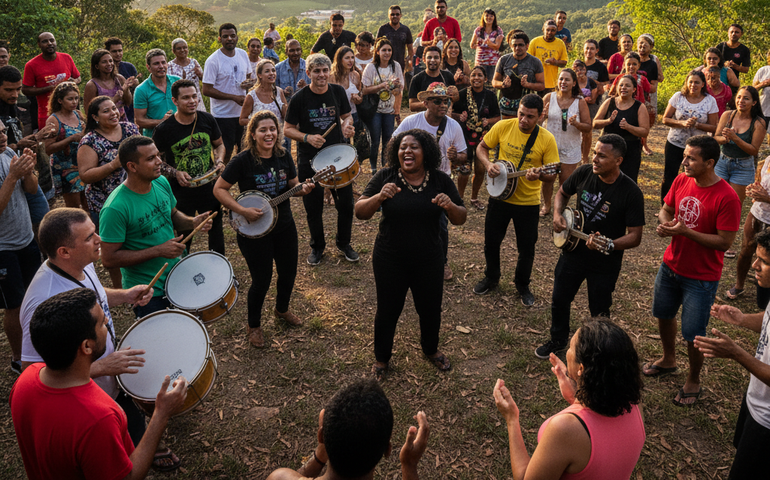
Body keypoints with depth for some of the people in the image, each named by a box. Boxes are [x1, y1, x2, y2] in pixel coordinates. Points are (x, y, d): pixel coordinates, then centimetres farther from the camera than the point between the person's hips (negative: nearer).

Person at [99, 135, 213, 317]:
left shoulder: (161, 182, -6)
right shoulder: (116, 208, -27)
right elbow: (109, 259, -24)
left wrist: (193, 222, -10)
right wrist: (158, 251, -28)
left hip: (176, 274, 7)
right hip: (147, 292, -6)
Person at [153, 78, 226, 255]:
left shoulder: (207, 119, -5)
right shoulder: (164, 129, -15)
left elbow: (219, 144, 10)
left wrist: (219, 161, -10)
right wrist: (175, 173, -20)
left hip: (209, 186, 3)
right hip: (181, 191, -3)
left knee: (216, 228, 18)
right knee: (184, 235, 11)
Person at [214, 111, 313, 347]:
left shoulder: (284, 156, -1)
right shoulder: (243, 160, -16)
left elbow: (293, 186, 10)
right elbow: (219, 189, -13)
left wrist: (303, 189, -13)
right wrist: (243, 211, -23)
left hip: (284, 227, 5)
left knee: (288, 273, 17)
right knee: (262, 280, 3)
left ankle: (282, 309, 47)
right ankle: (254, 326, 29)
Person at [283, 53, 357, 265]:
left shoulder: (338, 92, 0)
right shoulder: (299, 98, -9)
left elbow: (346, 116, 13)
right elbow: (288, 129, -3)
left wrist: (347, 125, -10)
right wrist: (307, 137, -21)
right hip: (309, 160, -2)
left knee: (346, 204, 6)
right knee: (313, 207, 8)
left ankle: (344, 243, 30)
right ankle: (317, 247, 30)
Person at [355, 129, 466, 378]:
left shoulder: (440, 180, -5)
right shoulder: (385, 177, -10)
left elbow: (460, 220, -3)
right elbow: (360, 213, -13)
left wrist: (450, 206, -26)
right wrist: (379, 197, -33)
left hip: (428, 261, 2)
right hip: (390, 261, -2)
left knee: (431, 309, 17)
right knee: (388, 310, 12)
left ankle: (431, 350, 48)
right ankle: (382, 357, 39)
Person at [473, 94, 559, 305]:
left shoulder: (547, 139, -14)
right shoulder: (503, 127, -9)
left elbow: (552, 175, -12)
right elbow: (482, 148, 4)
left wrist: (540, 175, -34)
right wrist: (488, 164, -16)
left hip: (528, 202, -1)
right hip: (500, 196, 2)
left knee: (527, 248, 9)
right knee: (491, 242, 14)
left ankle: (522, 284, 35)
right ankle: (491, 278, 39)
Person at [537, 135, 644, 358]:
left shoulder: (631, 193, -23)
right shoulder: (584, 173, -11)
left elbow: (635, 237, -22)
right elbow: (563, 193, 10)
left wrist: (609, 245, -39)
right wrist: (557, 214, -9)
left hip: (605, 262, -4)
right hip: (573, 251, 4)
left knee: (599, 312, 12)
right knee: (559, 300, 18)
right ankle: (558, 340, 44)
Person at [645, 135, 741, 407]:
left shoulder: (727, 198, -25)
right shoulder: (681, 181, -6)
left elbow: (725, 242, -23)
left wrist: (685, 231, -29)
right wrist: (664, 224, -14)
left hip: (701, 277, -6)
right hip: (671, 266, 7)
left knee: (693, 334, 4)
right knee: (663, 315, 24)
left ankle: (693, 382, 30)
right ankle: (668, 360, 50)